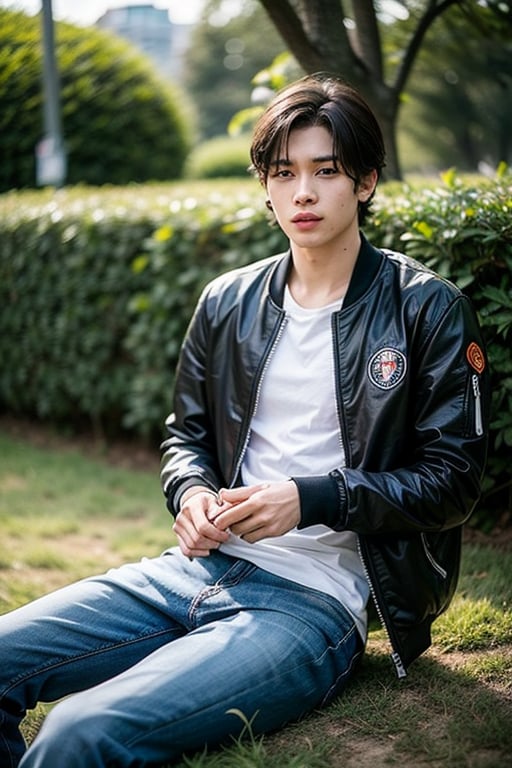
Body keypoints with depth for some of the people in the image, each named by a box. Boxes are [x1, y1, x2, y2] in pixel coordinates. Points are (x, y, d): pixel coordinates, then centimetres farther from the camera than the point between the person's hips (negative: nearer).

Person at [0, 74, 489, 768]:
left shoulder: (428, 309, -1)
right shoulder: (227, 302, 13)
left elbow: (453, 479, -3)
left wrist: (311, 499, -15)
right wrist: (192, 492, -2)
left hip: (314, 595, -5)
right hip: (202, 567, 6)